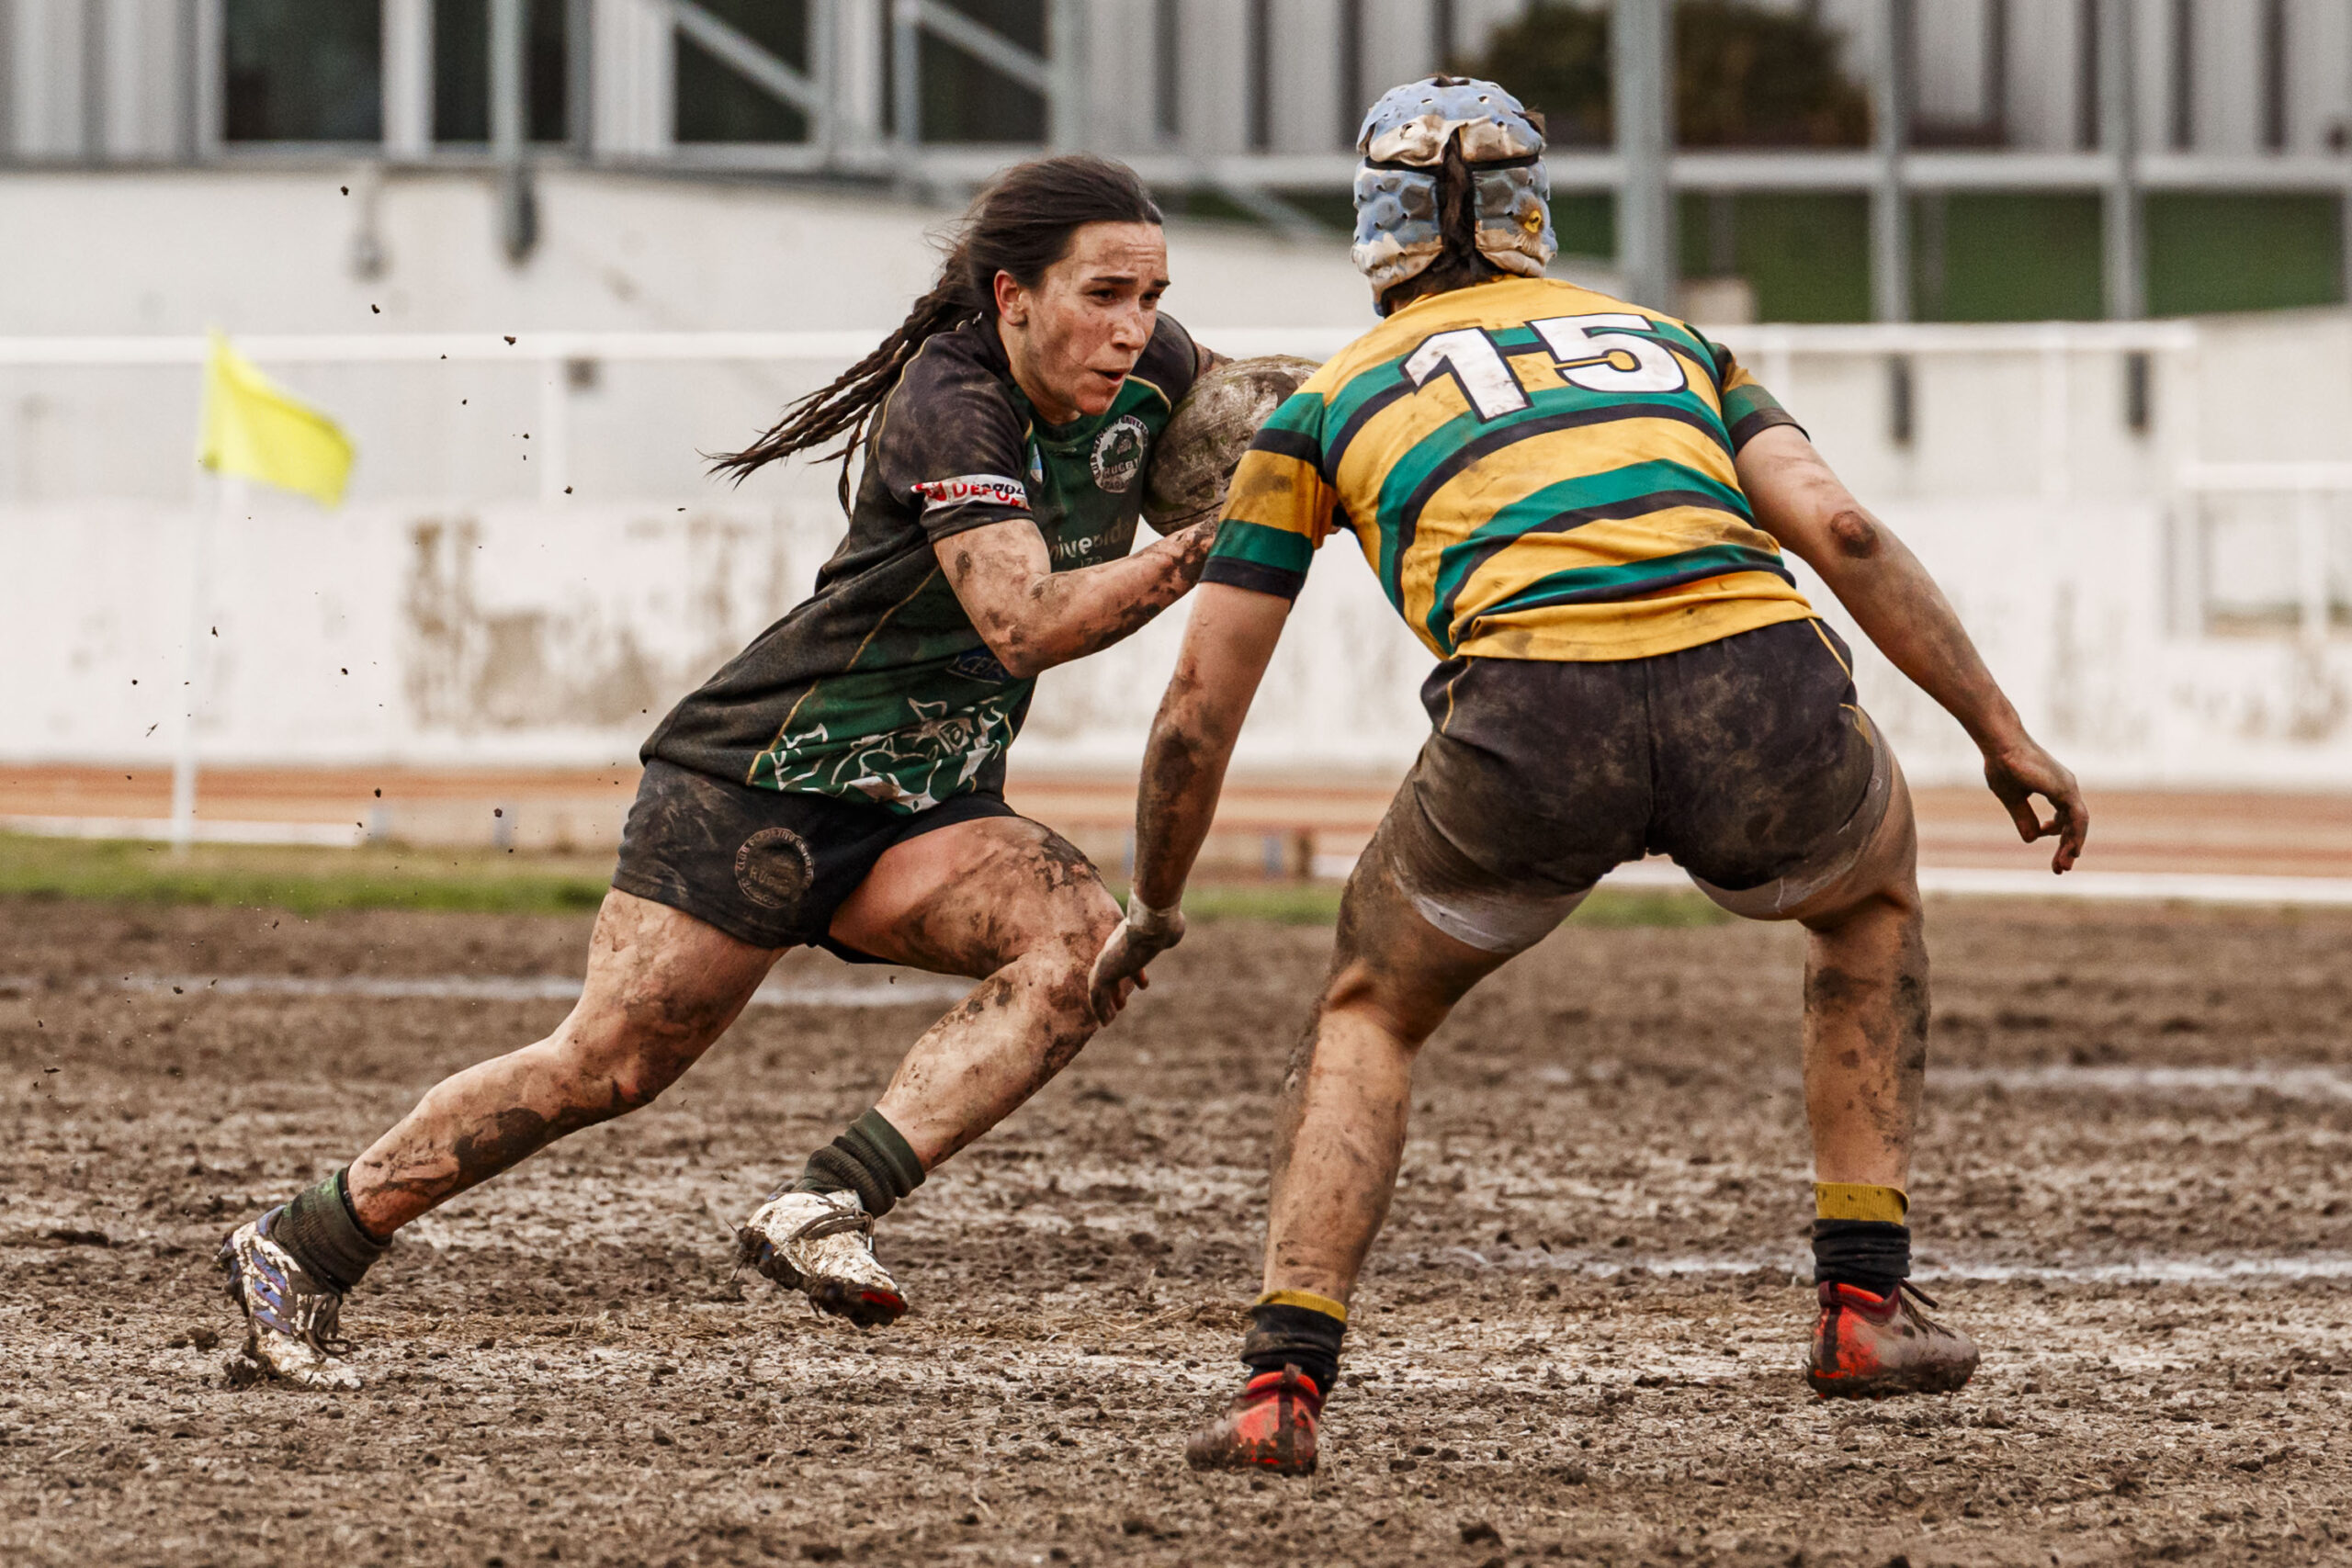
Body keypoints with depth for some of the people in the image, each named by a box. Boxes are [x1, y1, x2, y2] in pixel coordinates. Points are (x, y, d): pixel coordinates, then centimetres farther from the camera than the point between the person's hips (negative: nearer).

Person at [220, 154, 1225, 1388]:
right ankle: (301, 1250, 11)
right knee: (608, 1065, -5)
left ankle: (824, 1211, -29)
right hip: (761, 776, -6)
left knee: (1078, 942, -23)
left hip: (915, 812, 6)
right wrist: (1206, 548, -35)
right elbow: (1026, 624, -34)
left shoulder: (1142, 367, -2)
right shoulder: (950, 405, -23)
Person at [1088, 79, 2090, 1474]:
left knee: (1371, 1016, 26)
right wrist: (2002, 731, 16)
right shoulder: (1666, 340, 31)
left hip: (1533, 724, -1)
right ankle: (1868, 1304, 28)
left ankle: (1285, 1384, 8)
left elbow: (1203, 703, 28)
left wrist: (1155, 908, 42)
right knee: (1871, 898, 36)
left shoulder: (1331, 399, 27)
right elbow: (1839, 530, 14)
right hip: (1763, 694, 1)